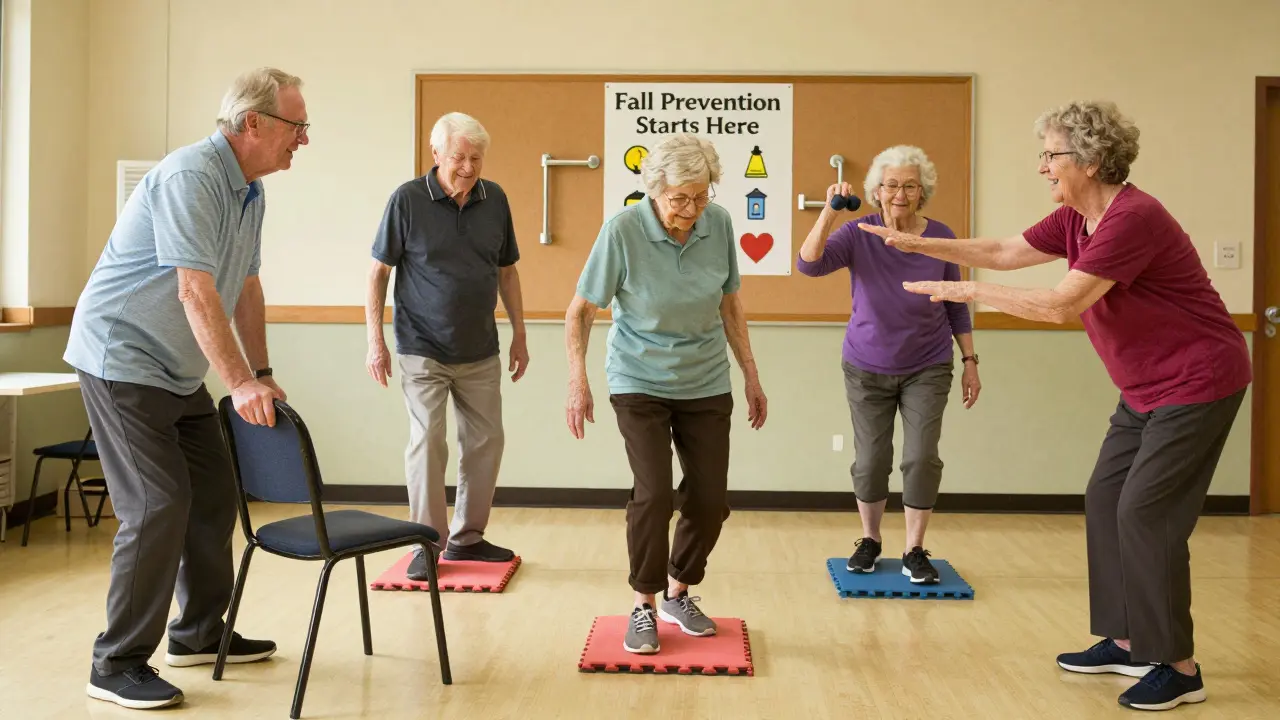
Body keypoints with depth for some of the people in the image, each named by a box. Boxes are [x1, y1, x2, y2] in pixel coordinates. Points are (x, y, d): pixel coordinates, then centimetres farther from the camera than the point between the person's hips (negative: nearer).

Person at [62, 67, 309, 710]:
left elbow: (246, 287, 13)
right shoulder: (189, 176, -22)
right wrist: (239, 383, -31)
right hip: (121, 359, -10)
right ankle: (118, 664, 1)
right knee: (158, 506, -12)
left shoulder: (251, 190, 7)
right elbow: (196, 292, -29)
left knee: (214, 495, 11)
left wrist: (261, 374, 12)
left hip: (178, 368, 10)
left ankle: (199, 634, 25)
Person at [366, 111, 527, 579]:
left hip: (481, 351, 4)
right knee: (427, 442, -7)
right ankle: (426, 545, 7)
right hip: (424, 350, -4)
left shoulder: (495, 200, 0)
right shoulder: (408, 199, -10)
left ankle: (467, 537, 22)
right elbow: (379, 271, -4)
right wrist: (375, 340, -8)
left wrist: (519, 335, 10)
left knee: (485, 442, 8)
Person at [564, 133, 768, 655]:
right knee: (653, 492, -14)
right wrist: (578, 382, -19)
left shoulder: (719, 224, -10)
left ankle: (679, 594, 28)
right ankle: (644, 607, 9)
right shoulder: (622, 230, -19)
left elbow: (729, 304, 4)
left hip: (706, 384, 4)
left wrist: (751, 375, 6)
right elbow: (580, 311, -11)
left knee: (711, 499, 3)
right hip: (640, 384, -3)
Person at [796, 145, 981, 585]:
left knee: (922, 458, -4)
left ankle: (914, 552, 12)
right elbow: (809, 265, -28)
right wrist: (829, 212, -38)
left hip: (927, 369, 0)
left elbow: (956, 306, 2)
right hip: (867, 369, 0)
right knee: (870, 460, 7)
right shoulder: (858, 234, -11)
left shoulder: (941, 238, -8)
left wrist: (970, 360, 2)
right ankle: (869, 540, 29)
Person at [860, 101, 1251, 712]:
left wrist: (968, 292, -22)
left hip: (1196, 384, -10)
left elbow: (1061, 305, -29)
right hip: (1145, 388, 10)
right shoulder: (1075, 220, 4)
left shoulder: (1132, 219, -25)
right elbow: (1003, 253, 11)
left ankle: (1179, 668, 5)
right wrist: (921, 244, 3)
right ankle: (1126, 642, 21)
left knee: (1146, 512, -8)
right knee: (1106, 502, 10)